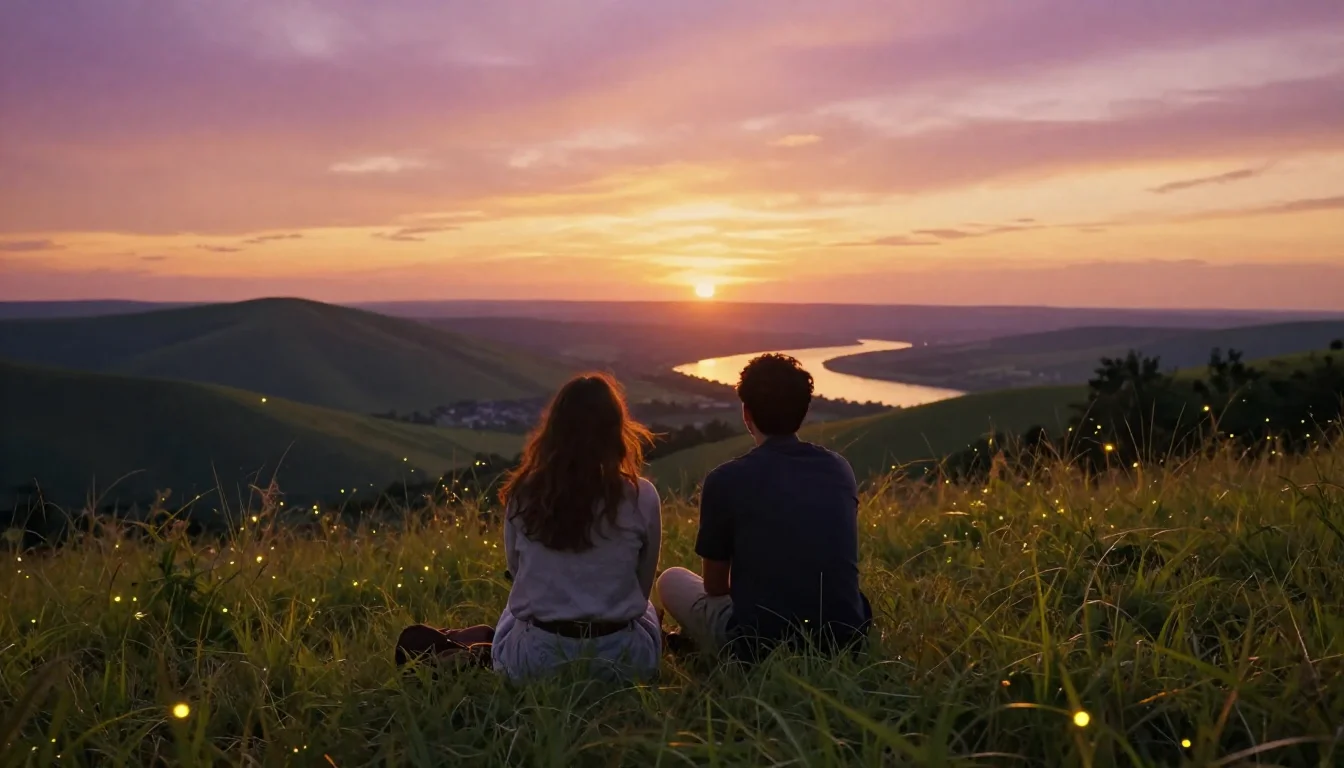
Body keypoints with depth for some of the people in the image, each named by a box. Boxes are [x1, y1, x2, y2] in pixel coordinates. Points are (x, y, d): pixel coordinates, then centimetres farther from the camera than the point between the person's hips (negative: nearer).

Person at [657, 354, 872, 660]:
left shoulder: (725, 479, -8)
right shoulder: (841, 470, 5)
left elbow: (715, 586, 4)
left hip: (763, 646, -4)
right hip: (845, 639, 5)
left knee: (671, 580, 19)